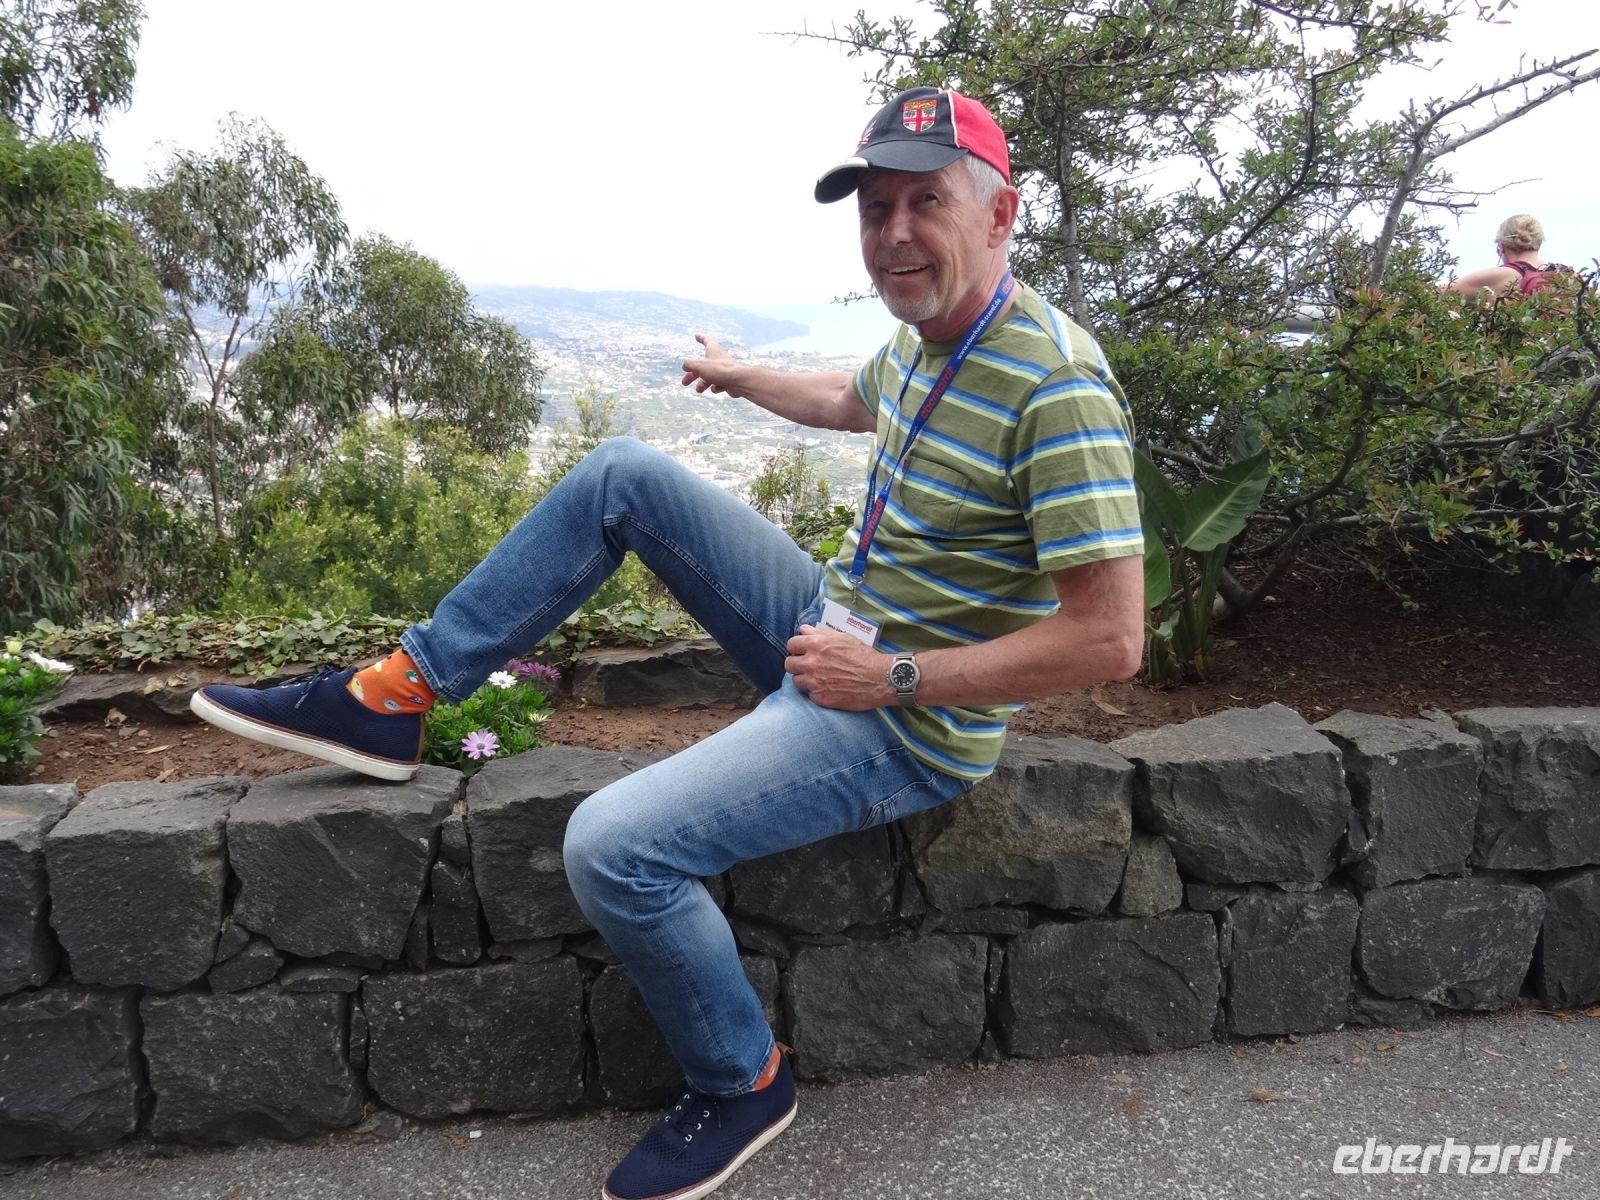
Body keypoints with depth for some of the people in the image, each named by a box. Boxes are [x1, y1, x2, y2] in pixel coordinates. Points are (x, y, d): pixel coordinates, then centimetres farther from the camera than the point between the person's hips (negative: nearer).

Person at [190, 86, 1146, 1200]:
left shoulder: (1058, 386, -24)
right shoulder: (923, 333, 4)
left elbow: (1109, 638, -26)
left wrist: (894, 678, -22)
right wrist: (743, 377, 41)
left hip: (907, 725, -8)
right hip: (835, 627, 9)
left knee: (615, 848, -23)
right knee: (623, 476, 2)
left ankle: (743, 1083, 5)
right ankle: (390, 697, 6)